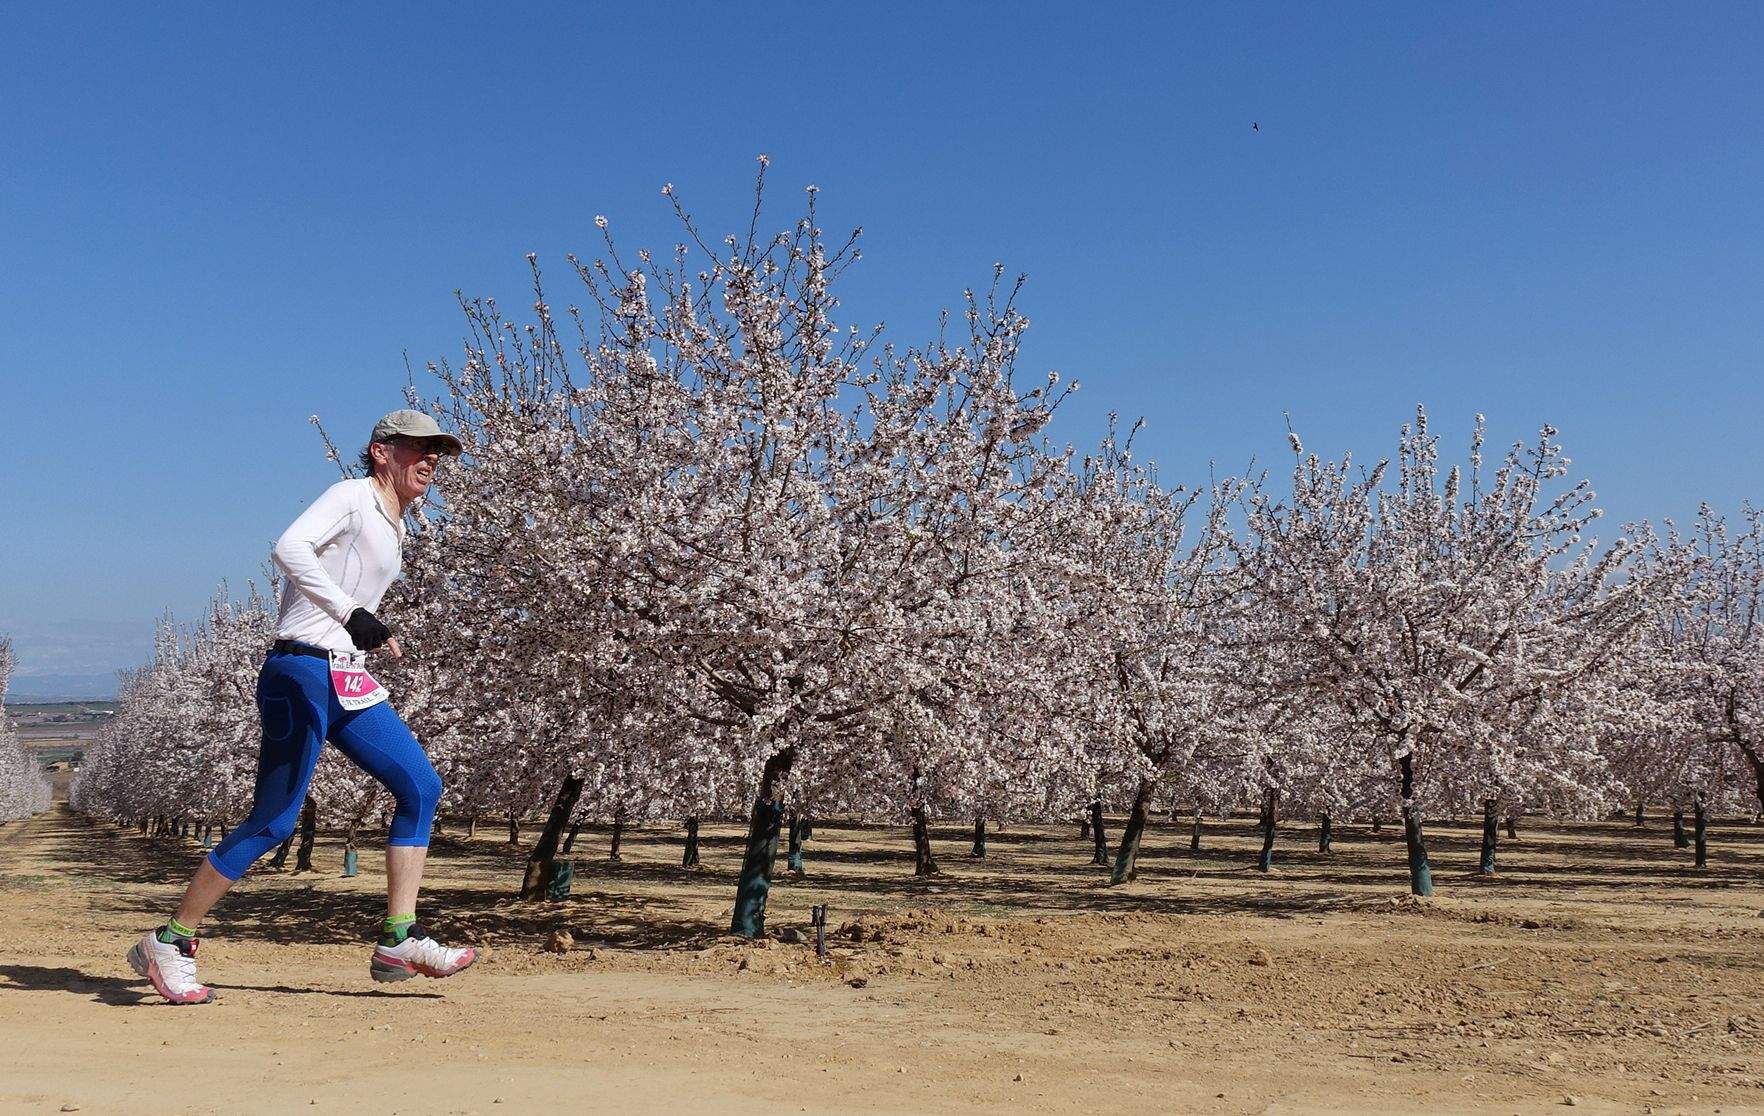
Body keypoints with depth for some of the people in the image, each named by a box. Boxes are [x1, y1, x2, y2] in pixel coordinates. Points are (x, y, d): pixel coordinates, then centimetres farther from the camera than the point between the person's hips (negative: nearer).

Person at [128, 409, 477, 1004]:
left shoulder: (395, 529, 20)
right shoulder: (351, 496, -7)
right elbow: (289, 548, -24)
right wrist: (350, 613, -28)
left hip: (350, 684, 9)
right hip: (301, 675, -9)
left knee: (421, 786, 2)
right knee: (274, 821, -6)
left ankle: (398, 942, 4)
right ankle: (168, 943, 9)